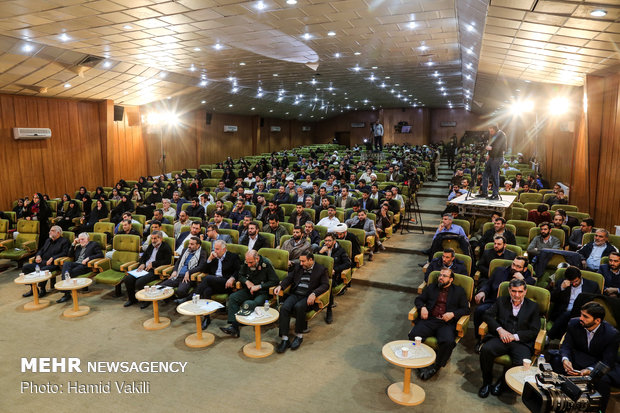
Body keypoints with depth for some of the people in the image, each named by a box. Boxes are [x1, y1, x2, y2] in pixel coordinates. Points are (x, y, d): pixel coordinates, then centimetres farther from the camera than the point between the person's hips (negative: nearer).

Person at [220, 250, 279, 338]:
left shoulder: (266, 264, -14)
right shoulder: (246, 264, 1)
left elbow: (275, 281, -14)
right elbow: (240, 275, 15)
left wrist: (259, 286, -18)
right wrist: (247, 282, -7)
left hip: (262, 292, -6)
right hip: (248, 290, 6)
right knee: (233, 297, -17)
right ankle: (233, 326, -23)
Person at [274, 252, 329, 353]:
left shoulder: (321, 269, 4)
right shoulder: (298, 267, 19)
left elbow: (325, 285, -5)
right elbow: (289, 278, 18)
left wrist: (314, 293, -22)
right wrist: (280, 286, -3)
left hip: (308, 297, -4)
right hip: (294, 294, 4)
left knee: (298, 307, -35)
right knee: (284, 308, -25)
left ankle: (299, 335, -15)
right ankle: (285, 339, -22)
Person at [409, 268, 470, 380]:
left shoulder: (459, 291, 16)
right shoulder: (431, 287, 22)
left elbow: (466, 309, 11)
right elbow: (419, 299, 21)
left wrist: (453, 314, -8)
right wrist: (422, 307, -2)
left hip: (447, 323, -1)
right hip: (429, 320, 2)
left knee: (448, 342, -33)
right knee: (413, 335, -27)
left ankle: (435, 367, -9)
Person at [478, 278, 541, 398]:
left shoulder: (533, 306, 11)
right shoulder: (501, 301, 15)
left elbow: (534, 331, 4)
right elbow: (488, 315, 9)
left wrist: (515, 336, -9)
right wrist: (499, 329, -9)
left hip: (521, 342, -1)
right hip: (501, 338, 1)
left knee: (523, 363, -31)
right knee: (486, 350, -30)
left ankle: (503, 381, 0)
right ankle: (487, 382, -8)